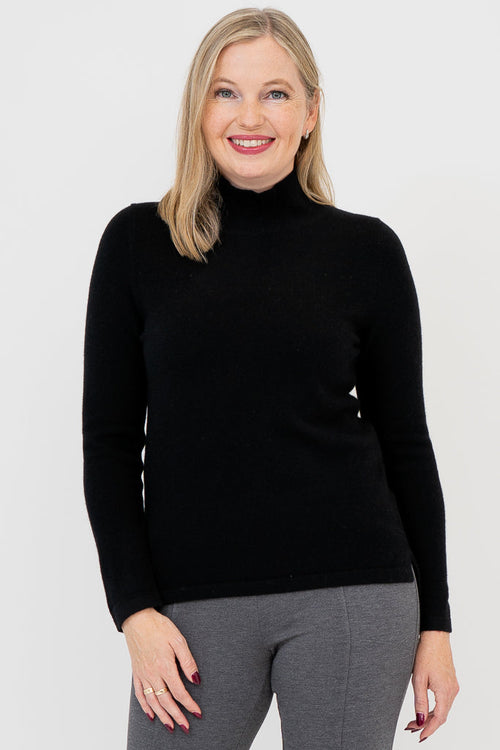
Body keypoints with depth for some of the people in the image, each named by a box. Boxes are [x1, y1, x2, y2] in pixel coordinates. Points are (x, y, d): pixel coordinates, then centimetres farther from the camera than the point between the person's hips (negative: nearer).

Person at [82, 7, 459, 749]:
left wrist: (435, 622, 6)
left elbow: (405, 441, 7)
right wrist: (134, 608, -4)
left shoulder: (366, 249, 4)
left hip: (352, 594, 0)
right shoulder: (137, 241, 4)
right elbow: (110, 439, 4)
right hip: (195, 603, 0)